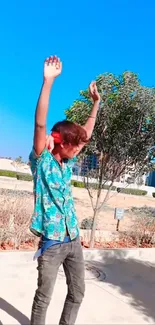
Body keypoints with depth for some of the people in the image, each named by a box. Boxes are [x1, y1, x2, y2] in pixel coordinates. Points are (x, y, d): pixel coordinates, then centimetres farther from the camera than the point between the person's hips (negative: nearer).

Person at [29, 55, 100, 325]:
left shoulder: (68, 163, 7)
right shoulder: (42, 161, -10)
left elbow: (86, 133, 17)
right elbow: (40, 124, -22)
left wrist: (96, 102, 17)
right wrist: (48, 81, -28)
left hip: (74, 239, 7)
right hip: (52, 241, -6)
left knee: (77, 292, 16)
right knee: (44, 297, 7)